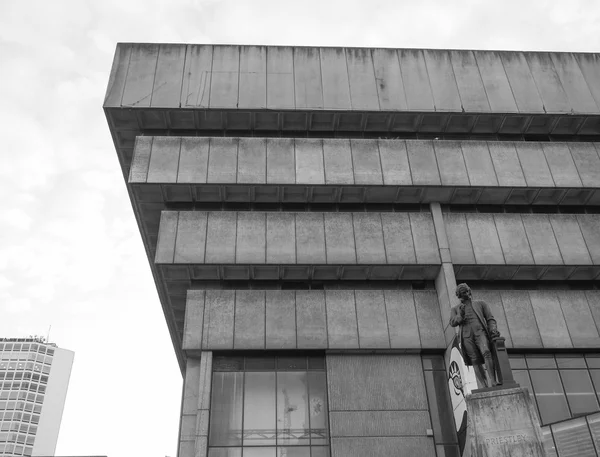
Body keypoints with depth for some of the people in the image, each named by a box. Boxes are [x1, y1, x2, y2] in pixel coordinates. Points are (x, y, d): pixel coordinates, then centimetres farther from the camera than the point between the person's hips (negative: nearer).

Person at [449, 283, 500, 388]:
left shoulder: (480, 304, 22)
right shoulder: (455, 309, 23)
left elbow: (490, 318, 15)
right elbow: (453, 323, 8)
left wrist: (493, 329, -6)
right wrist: (460, 315, -13)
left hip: (480, 332, -1)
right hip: (466, 336, 1)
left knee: (487, 353, -25)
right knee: (475, 361, -8)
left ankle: (492, 381, -31)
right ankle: (486, 386, -10)